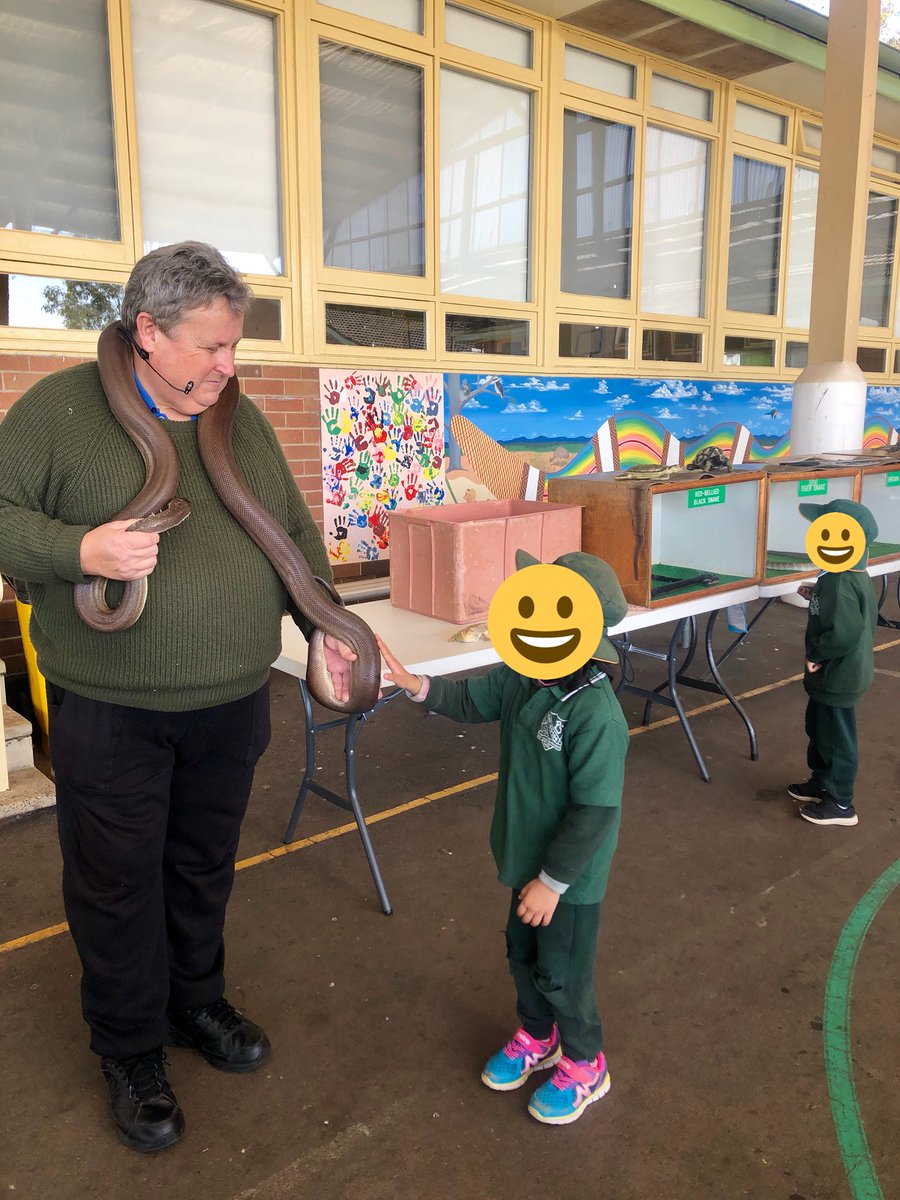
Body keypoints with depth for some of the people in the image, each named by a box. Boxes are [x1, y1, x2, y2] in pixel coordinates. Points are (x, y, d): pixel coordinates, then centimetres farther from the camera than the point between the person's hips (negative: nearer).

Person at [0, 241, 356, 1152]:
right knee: (117, 886, 10)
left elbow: (294, 534, 13)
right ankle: (130, 1056, 32)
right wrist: (80, 549, -24)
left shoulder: (242, 420, 7)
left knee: (204, 870, 20)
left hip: (232, 704, 4)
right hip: (109, 711, -4)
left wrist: (327, 627, 8)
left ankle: (197, 1004, 43)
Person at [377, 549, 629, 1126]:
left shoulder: (596, 715, -33)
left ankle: (585, 1067, 41)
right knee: (522, 954, 26)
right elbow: (473, 700, 9)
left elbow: (595, 812, -29)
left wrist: (553, 882, -21)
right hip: (528, 859, 8)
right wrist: (414, 684, -6)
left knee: (561, 975, 14)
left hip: (571, 877, -7)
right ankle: (537, 1038, 52)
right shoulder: (521, 677, -10)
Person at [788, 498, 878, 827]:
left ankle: (840, 804, 22)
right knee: (818, 728, 25)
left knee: (835, 738, 6)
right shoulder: (857, 574, 2)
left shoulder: (837, 582, -29)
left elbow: (845, 631, -36)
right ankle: (821, 783, 42)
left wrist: (816, 654, -20)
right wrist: (816, 596, 6)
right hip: (844, 672, 10)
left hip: (838, 678, -10)